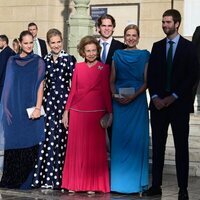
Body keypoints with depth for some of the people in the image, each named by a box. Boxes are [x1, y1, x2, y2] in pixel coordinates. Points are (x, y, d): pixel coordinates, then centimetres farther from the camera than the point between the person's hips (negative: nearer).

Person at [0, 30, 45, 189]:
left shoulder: (38, 62, 2)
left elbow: (40, 85, -4)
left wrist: (38, 107, -13)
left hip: (30, 109, -2)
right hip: (14, 109, 2)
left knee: (29, 144, -1)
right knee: (13, 143, 3)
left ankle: (26, 181, 7)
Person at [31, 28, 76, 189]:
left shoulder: (69, 59, 0)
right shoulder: (44, 60, 11)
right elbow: (41, 82, 16)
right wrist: (40, 102, 12)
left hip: (64, 99, -3)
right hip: (49, 99, 3)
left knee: (62, 137, -4)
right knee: (50, 136, -1)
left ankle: (58, 177, 1)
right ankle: (48, 177, 3)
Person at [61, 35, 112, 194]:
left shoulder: (104, 68, 2)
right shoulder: (78, 67, 10)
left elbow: (106, 91, 2)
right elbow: (73, 90, 11)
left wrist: (110, 112, -3)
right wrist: (66, 111, 8)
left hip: (96, 113, -3)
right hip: (77, 112, 3)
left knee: (95, 148, 1)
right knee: (76, 148, 5)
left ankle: (93, 185, 7)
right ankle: (75, 183, 13)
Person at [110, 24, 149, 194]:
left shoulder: (144, 55, 5)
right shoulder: (117, 55, 11)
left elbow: (146, 81, -1)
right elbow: (112, 81, 10)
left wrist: (133, 96, -14)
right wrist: (115, 95, -8)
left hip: (137, 101, -2)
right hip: (119, 102, 2)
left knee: (137, 139, -2)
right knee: (119, 139, 1)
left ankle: (136, 181, 4)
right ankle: (119, 181, 7)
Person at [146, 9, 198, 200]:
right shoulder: (157, 47, 11)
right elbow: (151, 75, 9)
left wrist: (173, 97, -10)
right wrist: (155, 97, -5)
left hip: (179, 103, -3)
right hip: (158, 103, 3)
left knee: (181, 146, 0)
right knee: (157, 145, 3)